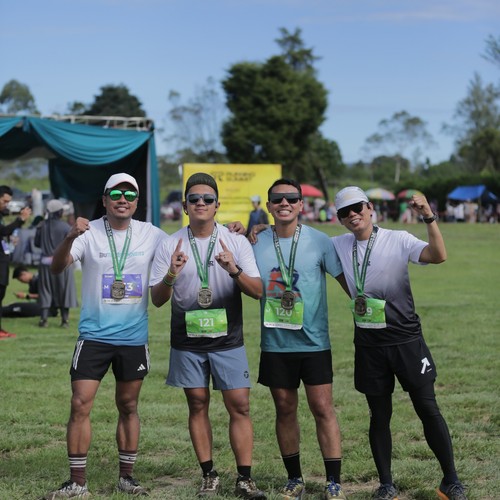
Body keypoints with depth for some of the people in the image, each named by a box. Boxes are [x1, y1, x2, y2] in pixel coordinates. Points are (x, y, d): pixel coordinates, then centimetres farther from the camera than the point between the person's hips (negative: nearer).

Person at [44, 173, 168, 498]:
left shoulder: (151, 235, 1)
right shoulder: (89, 233, -6)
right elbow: (57, 267, -18)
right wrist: (70, 237, -39)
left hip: (134, 337, 2)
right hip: (94, 335, -2)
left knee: (129, 407, 11)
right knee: (80, 405, -6)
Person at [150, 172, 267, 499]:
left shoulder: (237, 242, 0)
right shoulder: (170, 246, 1)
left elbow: (258, 291, -6)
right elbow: (157, 299, 1)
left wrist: (234, 271, -24)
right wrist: (170, 276, -19)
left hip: (228, 340, -1)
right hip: (187, 342, 1)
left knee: (240, 405, -5)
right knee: (198, 405, 6)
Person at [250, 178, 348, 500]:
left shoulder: (319, 241, -3)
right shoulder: (256, 243, 3)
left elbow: (346, 280, 1)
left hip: (314, 342, -2)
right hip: (275, 344, 2)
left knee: (323, 409, -4)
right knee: (285, 410, 10)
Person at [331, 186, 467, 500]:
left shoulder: (398, 240, -8)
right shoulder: (338, 246, 3)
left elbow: (439, 256, -21)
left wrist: (429, 218, -33)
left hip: (406, 340, -3)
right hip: (369, 345, 3)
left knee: (428, 409, 0)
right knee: (379, 416, 8)